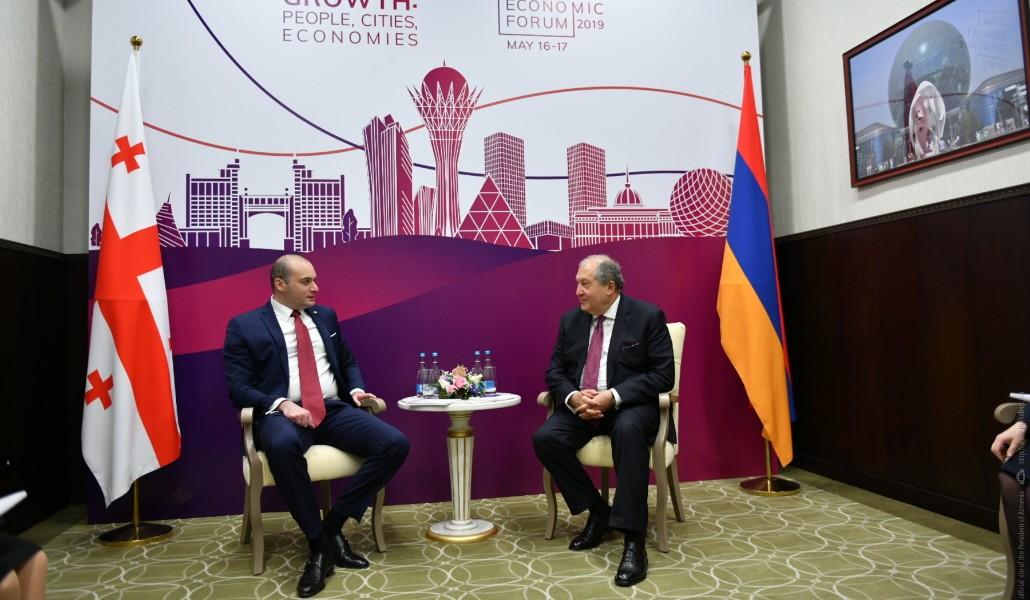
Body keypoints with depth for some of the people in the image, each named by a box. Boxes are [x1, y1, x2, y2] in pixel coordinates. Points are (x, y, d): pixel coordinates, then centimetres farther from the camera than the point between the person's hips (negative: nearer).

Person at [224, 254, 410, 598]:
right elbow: (238, 388, -3)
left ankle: (333, 525, -5)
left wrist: (355, 389, 3)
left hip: (334, 411, 4)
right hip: (282, 414, -4)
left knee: (396, 444, -20)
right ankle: (318, 543, -21)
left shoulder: (326, 316, 17)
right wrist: (281, 404, -21)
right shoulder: (245, 326, 4)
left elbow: (348, 363, 26)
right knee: (281, 445, -41)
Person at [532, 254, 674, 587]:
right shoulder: (571, 320, 9)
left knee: (629, 431, -37)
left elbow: (663, 375, -11)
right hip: (580, 405, 5)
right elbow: (555, 372, 8)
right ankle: (597, 510, -2)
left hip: (629, 405, -4)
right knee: (545, 438, -22)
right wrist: (573, 397, -16)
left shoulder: (647, 316, -5)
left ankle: (633, 540, -28)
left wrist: (614, 396, -23)